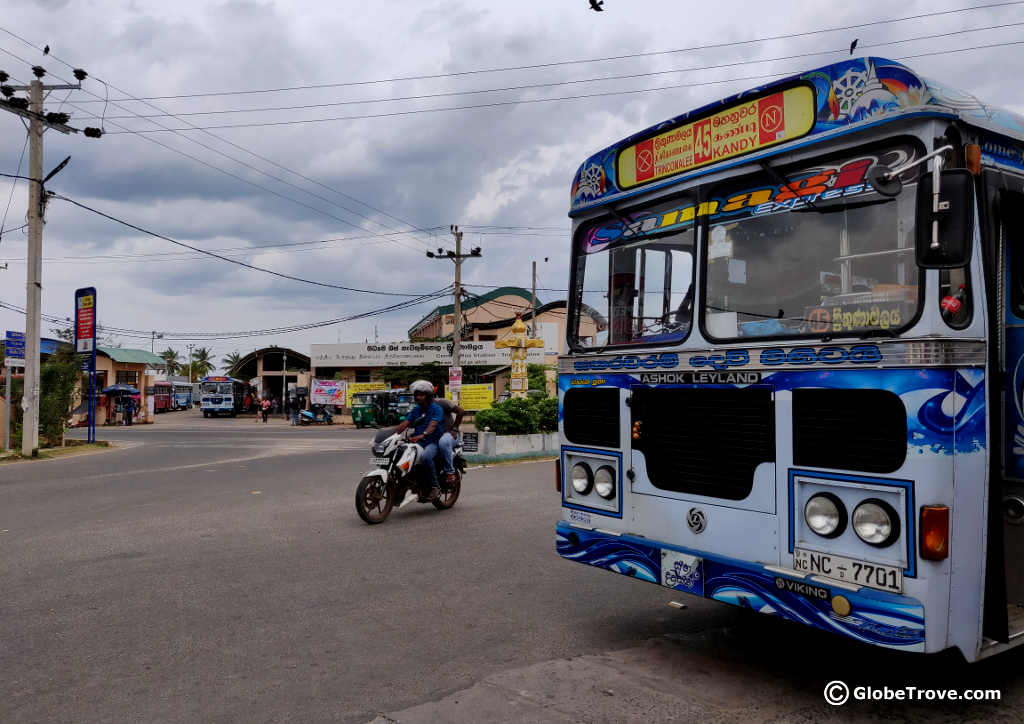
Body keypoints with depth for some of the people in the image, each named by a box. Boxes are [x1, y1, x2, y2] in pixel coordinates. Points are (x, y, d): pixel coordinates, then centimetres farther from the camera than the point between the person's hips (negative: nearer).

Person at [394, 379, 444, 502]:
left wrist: (421, 436, -39)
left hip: (433, 442, -7)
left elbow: (433, 425, -21)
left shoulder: (436, 408, -4)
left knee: (425, 457, -38)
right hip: (418, 442, 7)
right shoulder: (415, 410, 17)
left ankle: (435, 486, -23)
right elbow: (404, 424, 6)